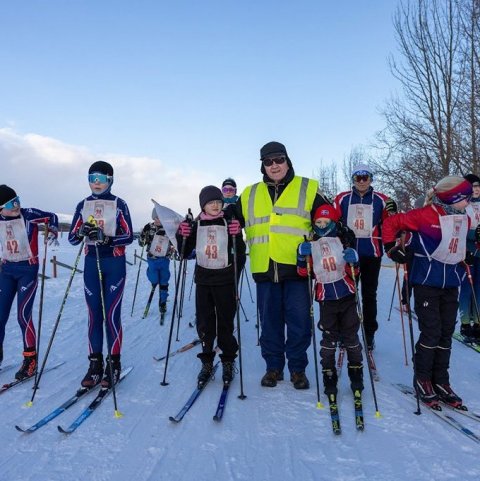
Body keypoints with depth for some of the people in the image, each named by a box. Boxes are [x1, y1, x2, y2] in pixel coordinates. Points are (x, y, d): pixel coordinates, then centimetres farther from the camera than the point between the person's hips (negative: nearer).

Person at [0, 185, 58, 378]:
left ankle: (30, 359, 5)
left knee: (23, 315, -9)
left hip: (28, 269, -4)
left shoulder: (29, 215, -11)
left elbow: (51, 217, 4)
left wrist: (52, 231, -12)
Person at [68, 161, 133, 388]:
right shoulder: (83, 205, 9)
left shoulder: (118, 204, -1)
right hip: (91, 262, 3)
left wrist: (105, 238, -22)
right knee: (94, 314, 4)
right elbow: (72, 238, 6)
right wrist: (82, 233, -17)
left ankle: (113, 363, 5)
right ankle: (95, 363, 12)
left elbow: (129, 236, -6)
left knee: (112, 313, -5)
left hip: (114, 262, -3)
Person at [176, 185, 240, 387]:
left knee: (225, 322, 5)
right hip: (203, 280, 2)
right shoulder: (196, 225, 5)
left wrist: (236, 235, -20)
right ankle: (207, 362, 18)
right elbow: (185, 253, 8)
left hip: (225, 280, -2)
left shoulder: (229, 222, 0)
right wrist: (182, 236, -9)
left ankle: (228, 362, 19)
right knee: (204, 323, 6)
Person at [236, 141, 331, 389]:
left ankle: (298, 369, 19)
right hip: (265, 269, 2)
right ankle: (273, 367, 24)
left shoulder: (308, 189, 7)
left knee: (299, 322, 3)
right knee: (269, 322, 9)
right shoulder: (250, 195, 15)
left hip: (297, 268, -2)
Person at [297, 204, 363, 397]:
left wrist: (353, 261, -18)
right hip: (326, 298, 0)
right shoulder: (310, 245, 4)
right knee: (329, 338, 4)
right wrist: (302, 256, -14)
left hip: (347, 296, 0)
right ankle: (329, 377, 15)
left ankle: (356, 374, 23)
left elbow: (354, 273, 2)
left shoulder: (343, 241, 2)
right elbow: (303, 272, 1)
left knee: (351, 336, 8)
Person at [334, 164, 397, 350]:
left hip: (372, 253, 0)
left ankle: (369, 334, 17)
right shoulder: (342, 199, 5)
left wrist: (392, 212, -15)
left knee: (369, 295, 8)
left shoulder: (381, 200, 4)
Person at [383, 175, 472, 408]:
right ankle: (422, 380, 14)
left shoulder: (464, 219, 8)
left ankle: (440, 381, 22)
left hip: (451, 283, 7)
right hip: (427, 282, -7)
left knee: (446, 333, 10)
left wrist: (462, 264, 15)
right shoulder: (425, 216, -14)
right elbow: (390, 223, -8)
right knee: (431, 333, -3)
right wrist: (391, 248, -9)